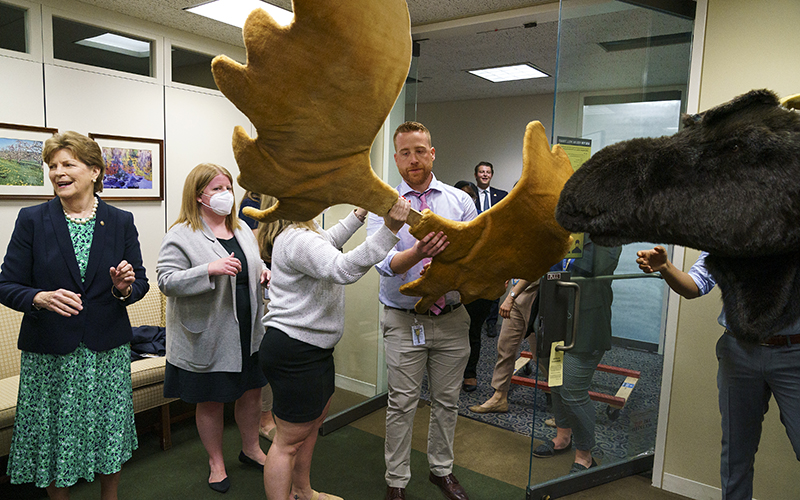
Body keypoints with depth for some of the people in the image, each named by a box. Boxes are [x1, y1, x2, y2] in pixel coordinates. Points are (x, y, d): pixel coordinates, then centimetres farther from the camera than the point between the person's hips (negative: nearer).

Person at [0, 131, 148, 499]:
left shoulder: (121, 221, 3)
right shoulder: (31, 220, 0)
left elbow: (140, 283, 6)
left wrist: (124, 288, -16)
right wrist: (40, 298, -21)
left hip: (107, 350, 1)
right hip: (50, 353, -1)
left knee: (110, 438, 11)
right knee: (55, 441, 10)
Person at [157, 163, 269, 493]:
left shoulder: (242, 230, 10)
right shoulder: (181, 236, -11)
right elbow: (167, 281, -18)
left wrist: (263, 272, 0)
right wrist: (209, 270, -30)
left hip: (248, 333, 6)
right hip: (208, 337, -6)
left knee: (252, 392, 16)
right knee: (211, 401, 10)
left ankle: (251, 449, 39)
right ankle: (216, 462, 32)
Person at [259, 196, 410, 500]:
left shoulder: (302, 233, 11)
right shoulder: (298, 240, -24)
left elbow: (328, 242, 31)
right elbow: (343, 269, -38)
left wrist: (360, 214, 25)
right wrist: (390, 230, -43)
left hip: (313, 349, 12)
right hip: (293, 352, -12)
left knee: (315, 418, 25)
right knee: (290, 440, 1)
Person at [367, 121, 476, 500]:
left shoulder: (460, 201, 3)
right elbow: (385, 263, -19)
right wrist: (418, 252, -39)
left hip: (452, 318, 3)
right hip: (404, 320, -2)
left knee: (446, 400, 16)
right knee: (402, 404, 7)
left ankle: (441, 470, 38)